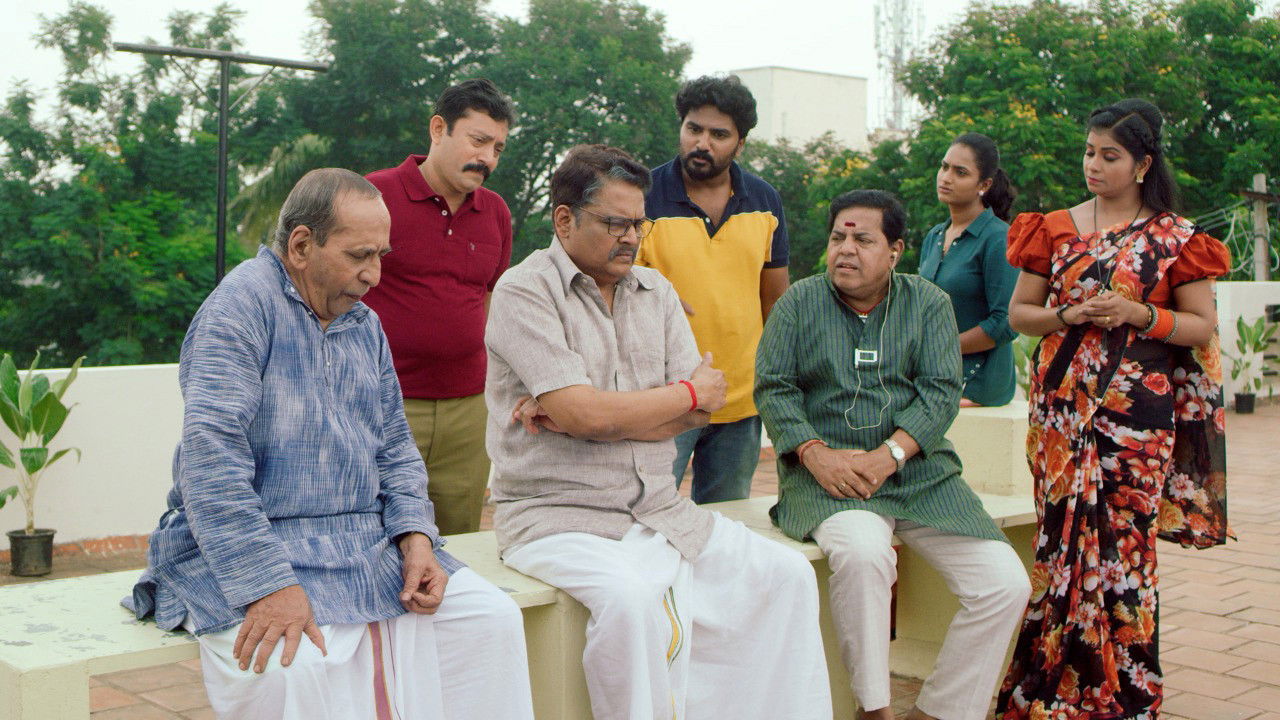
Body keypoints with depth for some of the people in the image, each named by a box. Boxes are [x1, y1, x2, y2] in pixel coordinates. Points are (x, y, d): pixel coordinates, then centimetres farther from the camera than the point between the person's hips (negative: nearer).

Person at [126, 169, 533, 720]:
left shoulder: (364, 324, 14)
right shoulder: (241, 306, -12)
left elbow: (394, 447, 18)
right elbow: (211, 456, -22)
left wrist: (415, 535, -1)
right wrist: (269, 585, -28)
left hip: (368, 544, 7)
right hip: (248, 550, -7)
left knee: (493, 617, -8)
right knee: (293, 666, -35)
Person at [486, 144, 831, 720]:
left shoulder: (655, 291, 12)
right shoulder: (524, 292, -8)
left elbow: (697, 413, 0)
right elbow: (587, 413, -19)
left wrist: (572, 417, -13)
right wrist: (691, 392, -3)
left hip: (661, 511, 6)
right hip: (558, 516, -6)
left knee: (786, 575, -4)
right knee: (632, 598, -33)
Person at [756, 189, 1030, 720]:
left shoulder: (927, 303, 10)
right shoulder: (798, 303, 8)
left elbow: (941, 392, 0)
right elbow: (772, 388, 2)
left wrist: (890, 453, -15)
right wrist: (814, 452, -14)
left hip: (920, 471, 3)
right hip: (830, 473, -2)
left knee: (1005, 585, -14)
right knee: (861, 552, -36)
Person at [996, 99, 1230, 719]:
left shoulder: (1175, 237, 4)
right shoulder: (1057, 229, 10)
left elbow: (1203, 326, 3)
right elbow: (1018, 312, 11)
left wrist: (1139, 314, -12)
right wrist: (1068, 315, -7)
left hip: (1138, 409, -2)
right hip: (1062, 404, 2)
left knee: (1124, 539, -2)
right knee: (1062, 535, 0)